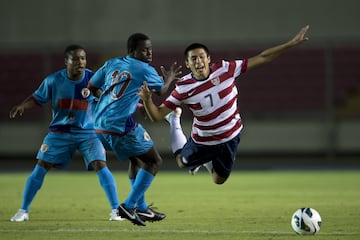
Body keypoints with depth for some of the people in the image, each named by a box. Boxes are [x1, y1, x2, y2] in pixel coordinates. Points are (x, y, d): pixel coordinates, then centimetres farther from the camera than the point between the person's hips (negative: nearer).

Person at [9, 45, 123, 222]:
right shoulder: (54, 80, -8)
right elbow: (37, 98, 4)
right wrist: (22, 106, -14)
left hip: (88, 132, -1)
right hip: (59, 132, 1)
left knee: (100, 166, -16)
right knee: (40, 167, -3)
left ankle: (116, 209, -4)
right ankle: (23, 211, 10)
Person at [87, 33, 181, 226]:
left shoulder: (111, 63, 14)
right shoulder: (145, 70, -3)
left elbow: (91, 87, 21)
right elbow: (161, 91, 15)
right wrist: (169, 78, 37)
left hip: (100, 126, 8)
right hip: (122, 126, -8)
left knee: (136, 159, 27)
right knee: (154, 161, 6)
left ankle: (141, 208, 29)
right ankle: (129, 206, -4)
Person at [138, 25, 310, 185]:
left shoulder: (225, 69, -22)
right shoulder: (183, 88, -23)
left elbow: (262, 58, -17)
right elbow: (157, 115, -19)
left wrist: (292, 43, -20)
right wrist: (146, 99, -42)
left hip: (230, 137, 1)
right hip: (202, 140, -1)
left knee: (219, 180, 17)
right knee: (182, 162, 27)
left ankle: (204, 160, 52)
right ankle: (174, 120, 48)